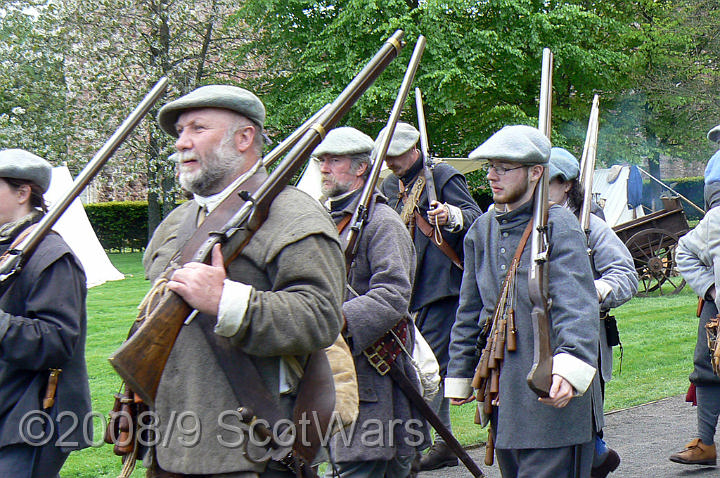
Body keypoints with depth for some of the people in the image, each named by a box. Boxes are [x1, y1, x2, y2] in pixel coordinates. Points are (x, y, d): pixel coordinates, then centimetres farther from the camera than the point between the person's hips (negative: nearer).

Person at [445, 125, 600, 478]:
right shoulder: (482, 230, 13)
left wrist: (569, 368, -35)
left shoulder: (559, 227, -9)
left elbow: (576, 306, -21)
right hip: (501, 390, 7)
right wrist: (459, 375, 21)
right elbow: (469, 311, 21)